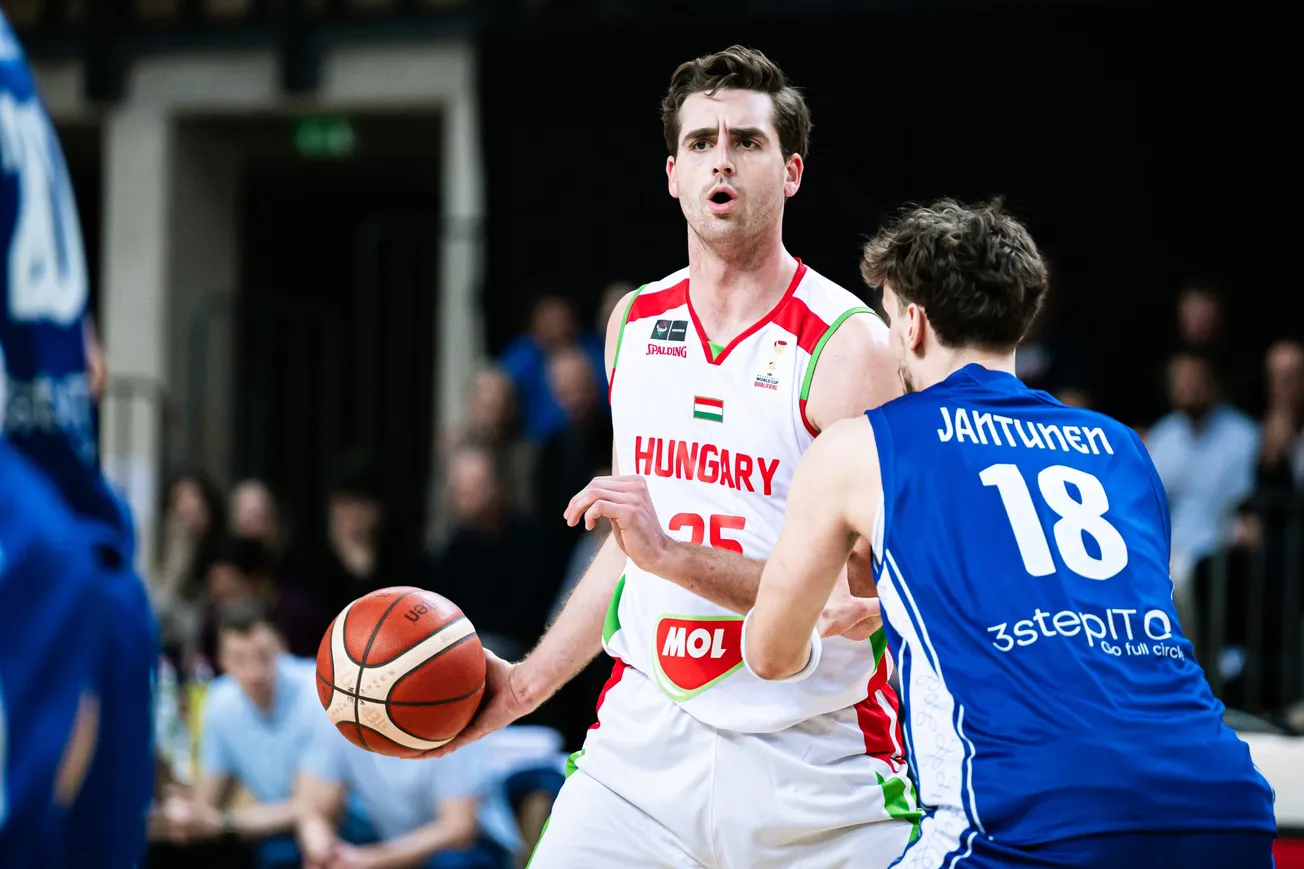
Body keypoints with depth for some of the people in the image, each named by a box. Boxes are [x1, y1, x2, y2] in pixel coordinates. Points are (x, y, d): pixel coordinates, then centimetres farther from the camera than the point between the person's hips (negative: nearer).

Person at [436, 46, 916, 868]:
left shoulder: (850, 346, -10)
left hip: (817, 766, -4)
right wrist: (524, 685, 19)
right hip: (647, 739, 4)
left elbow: (865, 601, -18)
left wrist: (674, 556, -25)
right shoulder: (635, 324, 10)